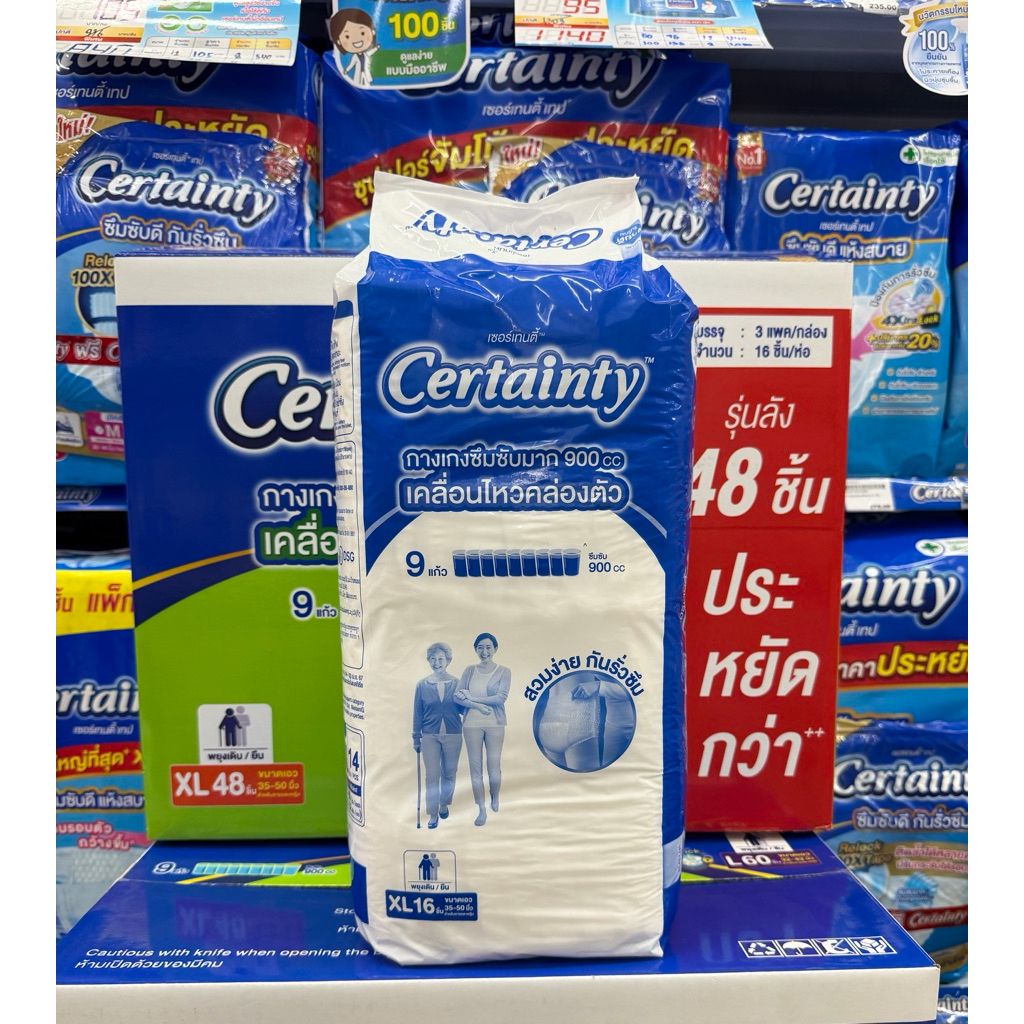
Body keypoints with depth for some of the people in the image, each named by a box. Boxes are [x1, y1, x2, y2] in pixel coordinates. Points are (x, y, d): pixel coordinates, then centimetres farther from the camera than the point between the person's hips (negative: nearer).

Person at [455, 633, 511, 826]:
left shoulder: (503, 671, -2)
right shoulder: (470, 671, 5)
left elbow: (501, 697, -14)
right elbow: (457, 696, -1)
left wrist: (471, 698, -13)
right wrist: (478, 706, -17)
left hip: (495, 724, -2)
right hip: (472, 724, 2)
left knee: (494, 768, -1)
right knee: (475, 767, 4)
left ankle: (495, 797, 30)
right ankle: (481, 809, 19)